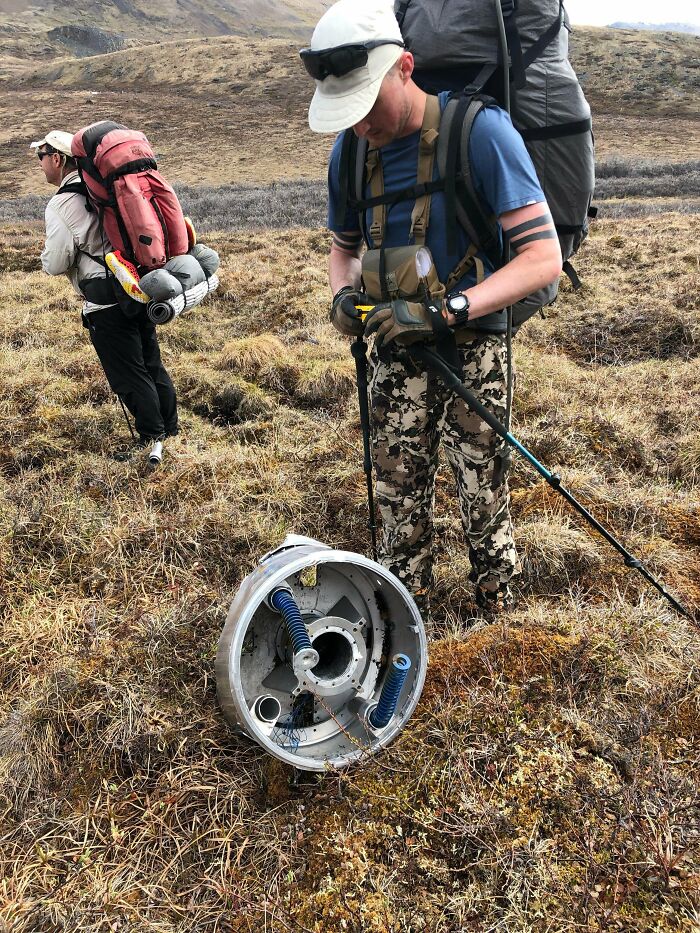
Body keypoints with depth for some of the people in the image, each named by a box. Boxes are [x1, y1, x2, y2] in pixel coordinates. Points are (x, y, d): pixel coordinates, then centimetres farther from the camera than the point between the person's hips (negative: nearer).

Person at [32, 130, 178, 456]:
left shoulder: (61, 205, -12)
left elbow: (55, 264, -11)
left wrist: (46, 254, 11)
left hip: (106, 301, -8)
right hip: (141, 290, 8)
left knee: (128, 375, 2)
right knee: (152, 363, 16)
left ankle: (152, 440, 9)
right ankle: (170, 429, 27)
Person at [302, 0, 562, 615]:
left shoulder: (480, 130, -17)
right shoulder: (349, 153, -1)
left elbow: (544, 258, -21)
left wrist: (446, 311, -30)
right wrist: (344, 294, -6)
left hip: (474, 344, -4)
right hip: (396, 346, 5)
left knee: (484, 494, 4)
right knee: (399, 495, 10)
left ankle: (498, 610, 26)